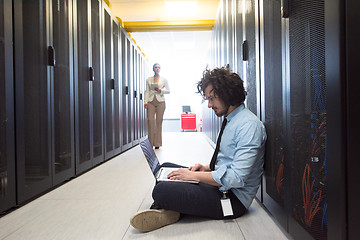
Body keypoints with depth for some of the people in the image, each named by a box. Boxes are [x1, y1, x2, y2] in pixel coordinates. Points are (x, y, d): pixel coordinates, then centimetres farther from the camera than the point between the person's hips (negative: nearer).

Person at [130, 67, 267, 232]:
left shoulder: (249, 125, -20)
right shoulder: (229, 119, 11)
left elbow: (236, 178, -27)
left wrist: (194, 175, -20)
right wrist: (206, 168, 4)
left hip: (234, 198, -10)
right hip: (218, 183, 11)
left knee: (161, 191, -27)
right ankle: (166, 211, -9)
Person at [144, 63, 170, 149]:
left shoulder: (164, 79, 8)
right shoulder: (148, 79, 11)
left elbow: (168, 91, 8)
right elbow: (147, 91, 9)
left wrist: (161, 90, -9)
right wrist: (145, 101, -2)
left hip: (160, 101, -1)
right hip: (151, 102, 1)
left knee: (159, 121, -2)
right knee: (150, 120, -8)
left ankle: (157, 143, 4)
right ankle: (151, 142, -1)